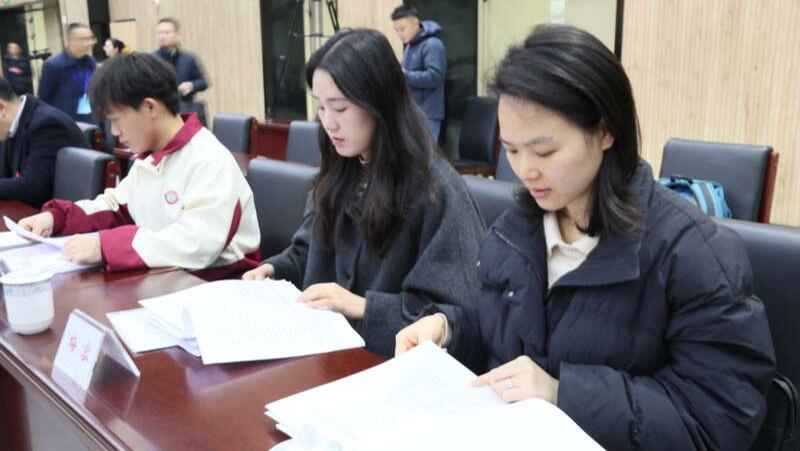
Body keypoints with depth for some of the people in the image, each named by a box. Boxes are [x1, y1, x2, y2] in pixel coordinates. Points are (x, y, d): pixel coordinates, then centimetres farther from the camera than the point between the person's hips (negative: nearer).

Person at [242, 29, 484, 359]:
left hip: (390, 358, -6)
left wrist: (364, 306, -24)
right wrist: (274, 269, 0)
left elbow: (459, 314, -18)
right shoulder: (338, 174, 5)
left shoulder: (436, 190, -18)